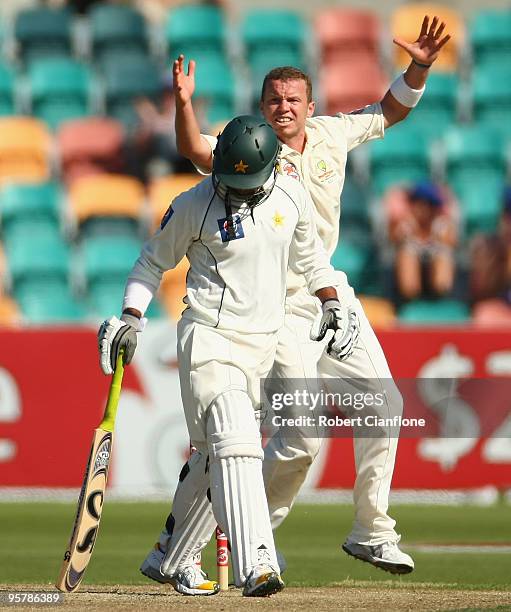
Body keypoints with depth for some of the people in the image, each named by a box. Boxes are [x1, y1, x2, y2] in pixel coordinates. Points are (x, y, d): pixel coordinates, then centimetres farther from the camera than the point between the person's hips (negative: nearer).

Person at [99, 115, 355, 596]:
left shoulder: (292, 198, 3)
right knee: (234, 444, -21)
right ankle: (255, 564, -32)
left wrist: (330, 304, 16)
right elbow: (153, 262, 4)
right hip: (207, 338, -5)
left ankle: (175, 559, 26)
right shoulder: (193, 206, -9)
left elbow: (309, 253, 22)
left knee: (212, 455, 11)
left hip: (261, 343, 5)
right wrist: (130, 317, -5)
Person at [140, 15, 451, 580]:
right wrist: (184, 105, -52)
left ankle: (372, 532, 21)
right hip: (281, 310, -7)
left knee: (384, 405, 8)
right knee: (302, 437, -13)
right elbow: (196, 149, -34)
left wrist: (418, 68, -2)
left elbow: (391, 110, 15)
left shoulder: (331, 135, 1)